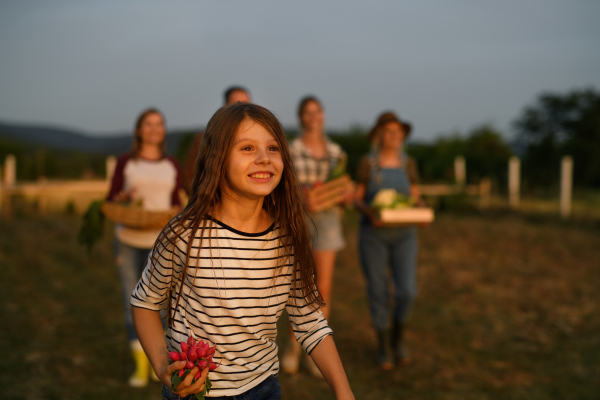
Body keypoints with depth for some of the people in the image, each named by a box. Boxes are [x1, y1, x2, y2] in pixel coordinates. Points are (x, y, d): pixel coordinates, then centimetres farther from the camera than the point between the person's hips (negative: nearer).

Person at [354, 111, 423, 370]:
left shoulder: (408, 164, 5)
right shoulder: (367, 163, -2)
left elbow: (415, 198, 8)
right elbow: (358, 199, -2)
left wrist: (421, 212, -15)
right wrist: (370, 212, -23)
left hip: (403, 234, 2)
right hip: (373, 234, -2)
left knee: (406, 291, -9)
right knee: (378, 291, 0)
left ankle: (397, 338, 17)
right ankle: (384, 348, 16)